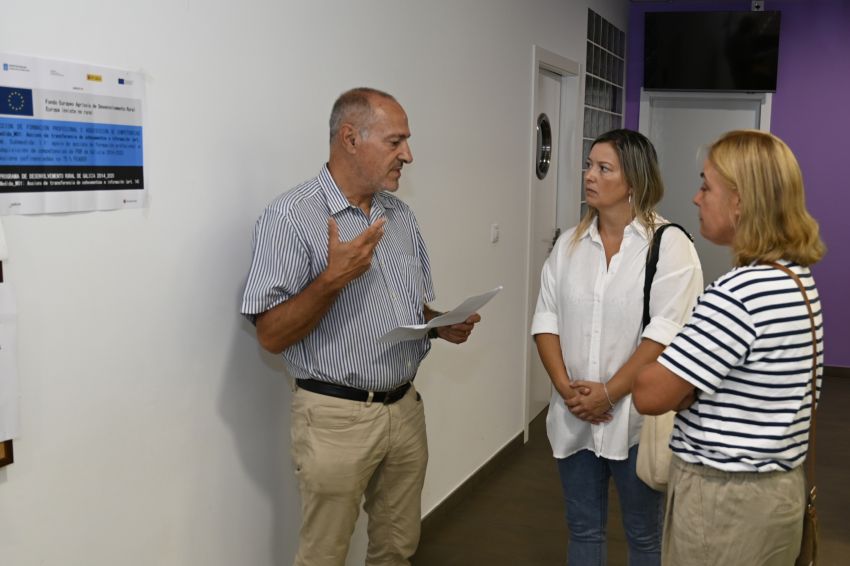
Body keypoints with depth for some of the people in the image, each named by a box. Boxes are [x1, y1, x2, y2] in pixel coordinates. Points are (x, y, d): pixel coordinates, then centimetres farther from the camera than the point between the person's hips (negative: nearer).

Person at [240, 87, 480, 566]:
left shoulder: (402, 216, 8)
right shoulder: (291, 216, -13)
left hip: (406, 409, 6)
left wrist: (442, 325, -3)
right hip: (337, 417, -6)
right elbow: (272, 335, -16)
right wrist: (333, 279, -28)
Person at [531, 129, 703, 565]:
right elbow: (546, 318, 4)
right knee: (583, 529, 18)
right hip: (574, 417, 5)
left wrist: (608, 393, -18)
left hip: (636, 418, -4)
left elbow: (666, 332, -17)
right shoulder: (569, 243, 7)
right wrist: (564, 386, -10)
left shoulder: (669, 245, -10)